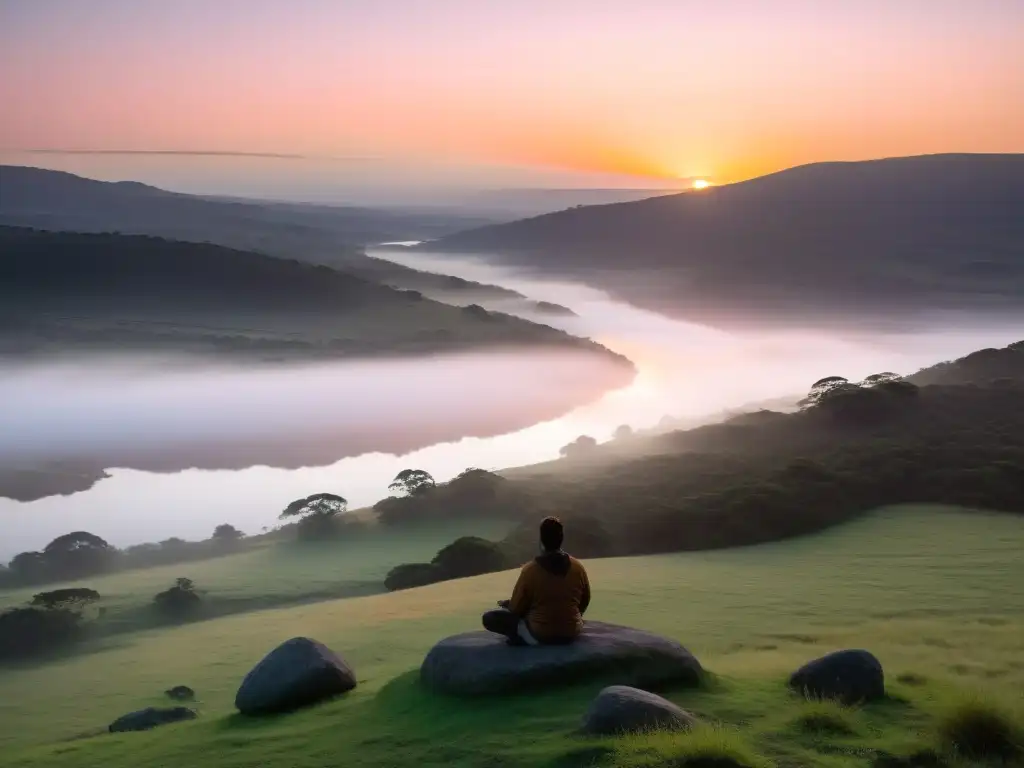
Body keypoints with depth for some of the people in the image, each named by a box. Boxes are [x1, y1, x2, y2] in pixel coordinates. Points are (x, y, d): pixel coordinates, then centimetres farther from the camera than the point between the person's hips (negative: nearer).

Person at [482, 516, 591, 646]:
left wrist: (504, 604, 16)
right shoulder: (578, 567, -6)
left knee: (489, 618, 5)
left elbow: (517, 608, -7)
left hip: (539, 636, -5)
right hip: (572, 634, 5)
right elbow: (584, 602, 8)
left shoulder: (530, 569, -17)